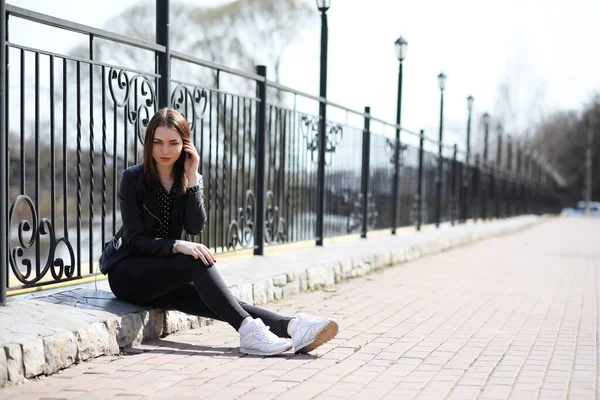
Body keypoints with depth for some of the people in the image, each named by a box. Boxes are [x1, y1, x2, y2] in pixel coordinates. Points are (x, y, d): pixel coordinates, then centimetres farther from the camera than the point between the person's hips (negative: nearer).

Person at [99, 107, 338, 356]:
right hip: (126, 271, -4)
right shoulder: (133, 178, -9)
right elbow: (136, 239, -15)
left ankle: (290, 327, -38)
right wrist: (178, 246, -31)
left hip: (163, 276, 5)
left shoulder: (186, 179, 4)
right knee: (197, 262, -31)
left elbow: (195, 227, -12)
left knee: (219, 303, -21)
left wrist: (192, 177, -17)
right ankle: (248, 331, -40)